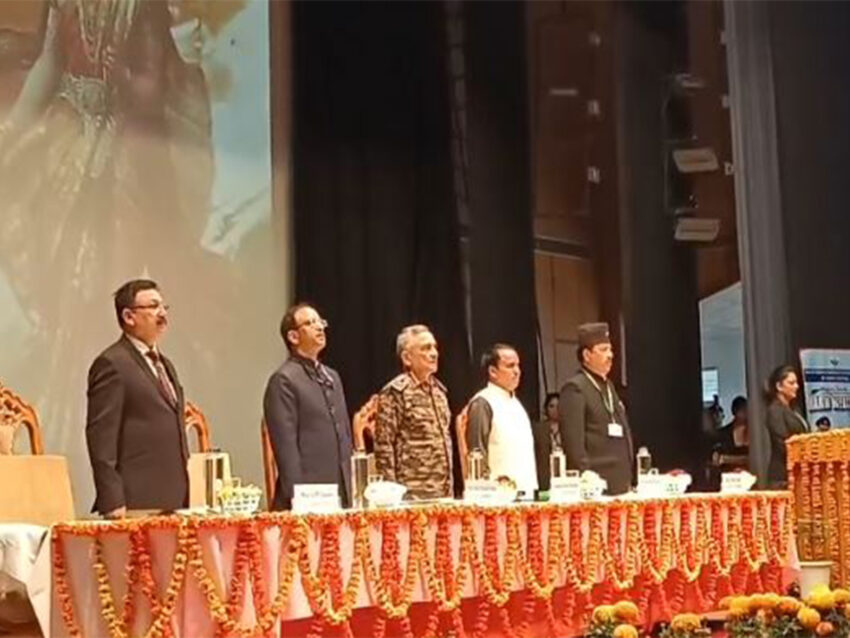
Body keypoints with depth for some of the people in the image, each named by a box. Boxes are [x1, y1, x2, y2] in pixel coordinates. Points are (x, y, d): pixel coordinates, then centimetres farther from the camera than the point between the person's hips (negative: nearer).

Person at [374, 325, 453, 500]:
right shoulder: (394, 393, -8)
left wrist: (449, 487, 17)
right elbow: (383, 448, -11)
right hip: (413, 494, -7)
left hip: (443, 492, 7)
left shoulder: (439, 390, 14)